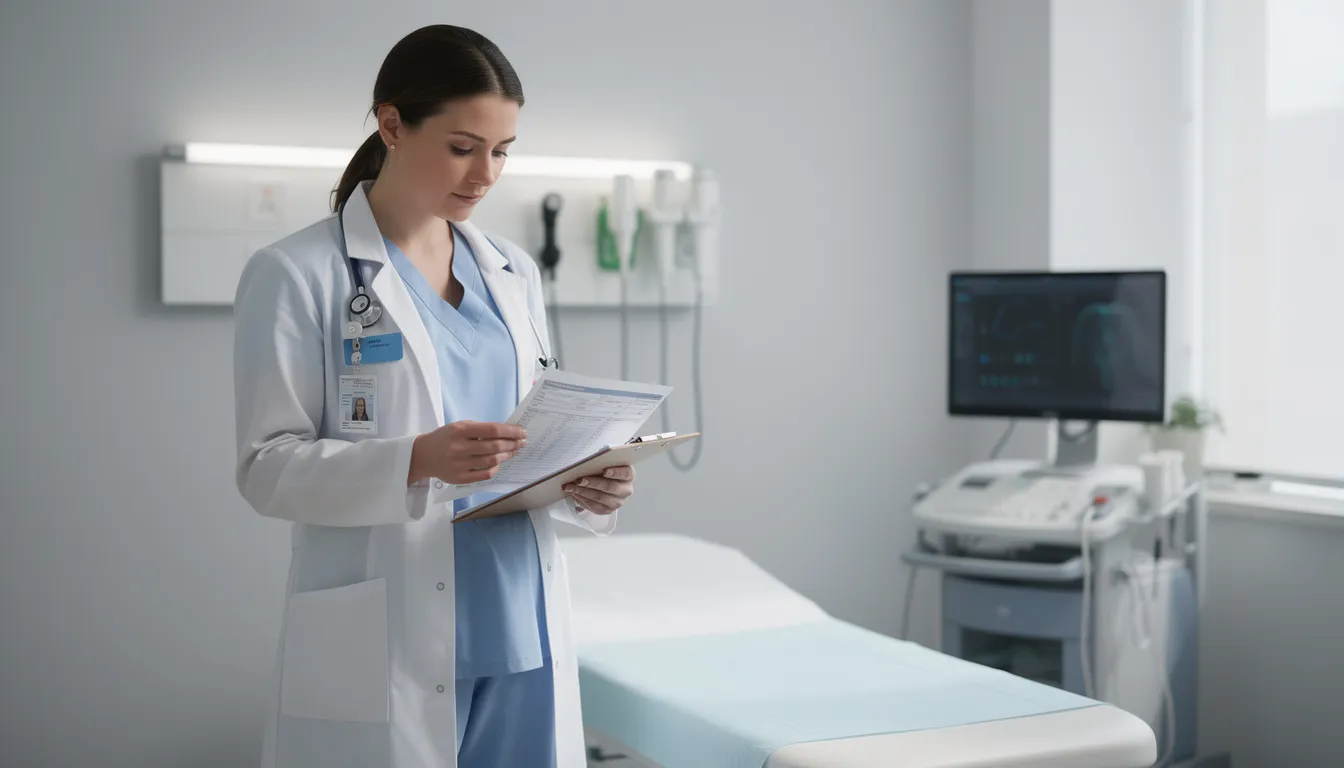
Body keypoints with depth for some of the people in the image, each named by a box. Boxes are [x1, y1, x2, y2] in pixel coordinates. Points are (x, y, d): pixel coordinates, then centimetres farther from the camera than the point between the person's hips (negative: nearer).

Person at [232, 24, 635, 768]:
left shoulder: (513, 273, 12)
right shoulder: (296, 275, -5)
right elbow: (267, 466, -9)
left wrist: (585, 484, -5)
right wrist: (418, 461, -24)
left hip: (524, 635, 5)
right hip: (386, 650, -5)